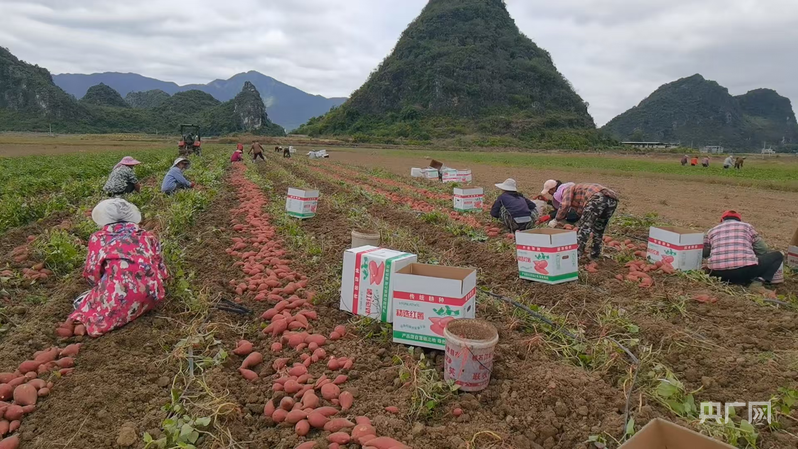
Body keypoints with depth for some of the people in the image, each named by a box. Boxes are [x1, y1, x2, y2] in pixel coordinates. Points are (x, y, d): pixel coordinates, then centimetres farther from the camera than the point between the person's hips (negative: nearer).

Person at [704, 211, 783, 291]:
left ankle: (732, 281, 9)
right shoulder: (747, 226, 18)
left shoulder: (711, 231, 22)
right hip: (746, 269, -2)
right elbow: (763, 250, 20)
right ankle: (758, 280, -2)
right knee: (778, 256, 23)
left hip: (718, 273, 2)